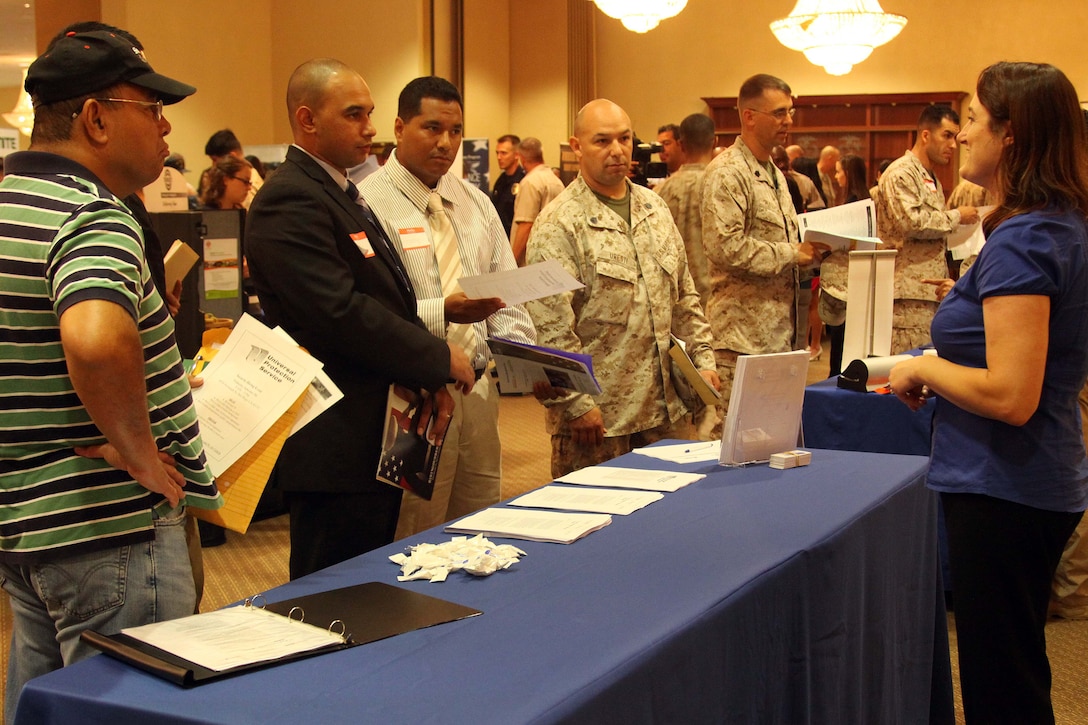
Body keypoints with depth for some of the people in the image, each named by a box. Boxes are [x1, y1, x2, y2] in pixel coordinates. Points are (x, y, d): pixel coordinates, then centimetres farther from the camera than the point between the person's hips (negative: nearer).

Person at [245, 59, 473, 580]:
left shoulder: (342, 194, 17)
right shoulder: (290, 202, -16)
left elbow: (388, 302, 16)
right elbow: (341, 314, -24)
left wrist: (428, 380, 1)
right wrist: (439, 360, -13)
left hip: (375, 441, 10)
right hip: (335, 444, -10)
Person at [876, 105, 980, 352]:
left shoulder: (933, 180, 22)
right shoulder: (900, 173, -9)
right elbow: (911, 222, -22)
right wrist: (956, 216, -8)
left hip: (932, 293, 10)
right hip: (910, 295, -10)